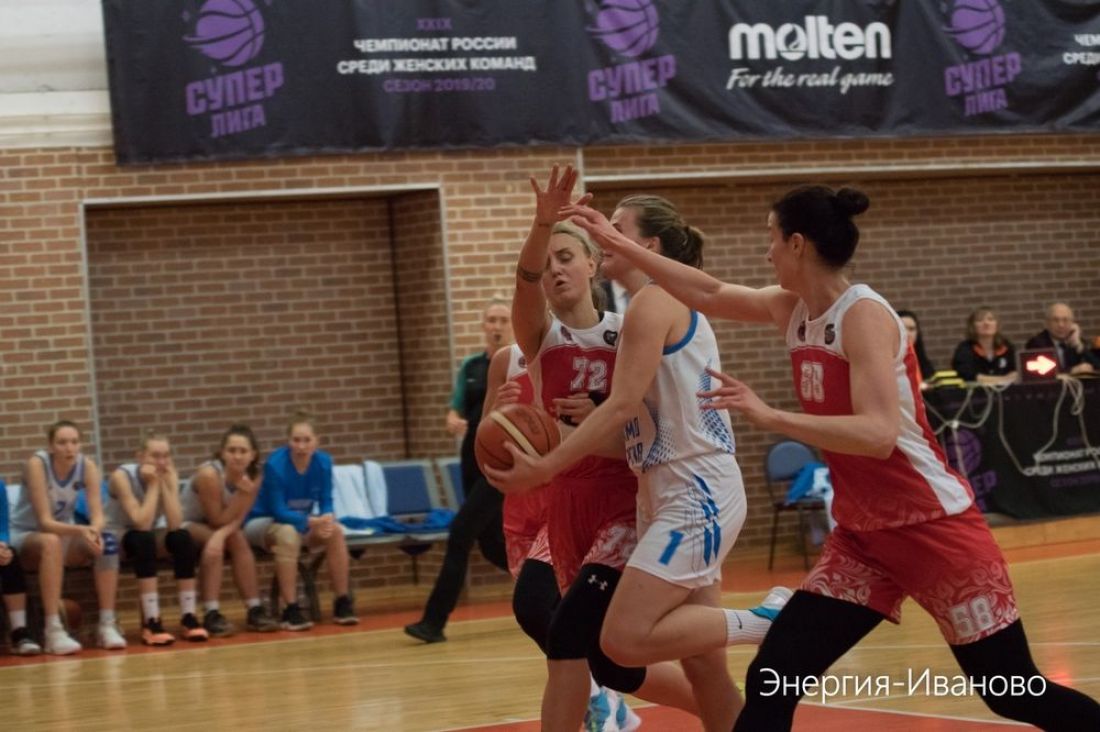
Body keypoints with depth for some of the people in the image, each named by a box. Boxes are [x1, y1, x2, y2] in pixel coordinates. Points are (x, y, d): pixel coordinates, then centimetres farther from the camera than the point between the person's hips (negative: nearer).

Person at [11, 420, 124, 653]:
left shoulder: (87, 465, -12)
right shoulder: (37, 464, -24)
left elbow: (98, 515, -16)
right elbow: (45, 521, -28)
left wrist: (94, 530, -40)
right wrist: (80, 530, -45)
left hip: (65, 532, 4)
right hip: (26, 536, -4)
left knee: (108, 542, -24)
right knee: (51, 542, -38)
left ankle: (107, 625, -21)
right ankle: (53, 631, -40)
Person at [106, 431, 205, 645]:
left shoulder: (168, 475, -10)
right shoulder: (122, 476, -23)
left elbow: (175, 524, -24)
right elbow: (141, 523, -33)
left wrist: (166, 483, -28)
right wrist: (153, 485, -30)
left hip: (147, 538, 4)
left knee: (182, 537, -25)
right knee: (143, 539, -36)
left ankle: (188, 617, -24)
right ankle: (151, 622, -38)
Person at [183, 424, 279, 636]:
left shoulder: (253, 477, -12)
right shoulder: (209, 474, -29)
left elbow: (237, 519, -15)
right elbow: (218, 520, -23)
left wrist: (222, 534, -37)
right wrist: (242, 493, -34)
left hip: (213, 529, 5)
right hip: (184, 527, -5)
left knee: (238, 538, -23)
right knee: (211, 537, -32)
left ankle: (254, 610, -17)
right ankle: (211, 615, -33)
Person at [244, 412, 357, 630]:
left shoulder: (323, 462, -12)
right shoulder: (275, 464, -27)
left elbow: (326, 502, -8)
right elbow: (279, 511, -28)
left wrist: (326, 519, -33)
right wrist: (311, 522, -42)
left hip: (301, 521, 5)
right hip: (263, 522, -5)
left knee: (335, 531, -24)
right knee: (288, 534, -38)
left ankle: (342, 603, -16)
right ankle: (290, 610, -36)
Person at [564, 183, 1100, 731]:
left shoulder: (865, 315, -19)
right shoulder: (793, 310, 4)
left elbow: (879, 434, -29)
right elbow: (709, 294, 16)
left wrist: (769, 417, -33)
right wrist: (621, 247, 15)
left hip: (933, 527, -8)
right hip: (862, 534, 8)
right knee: (772, 682, -2)